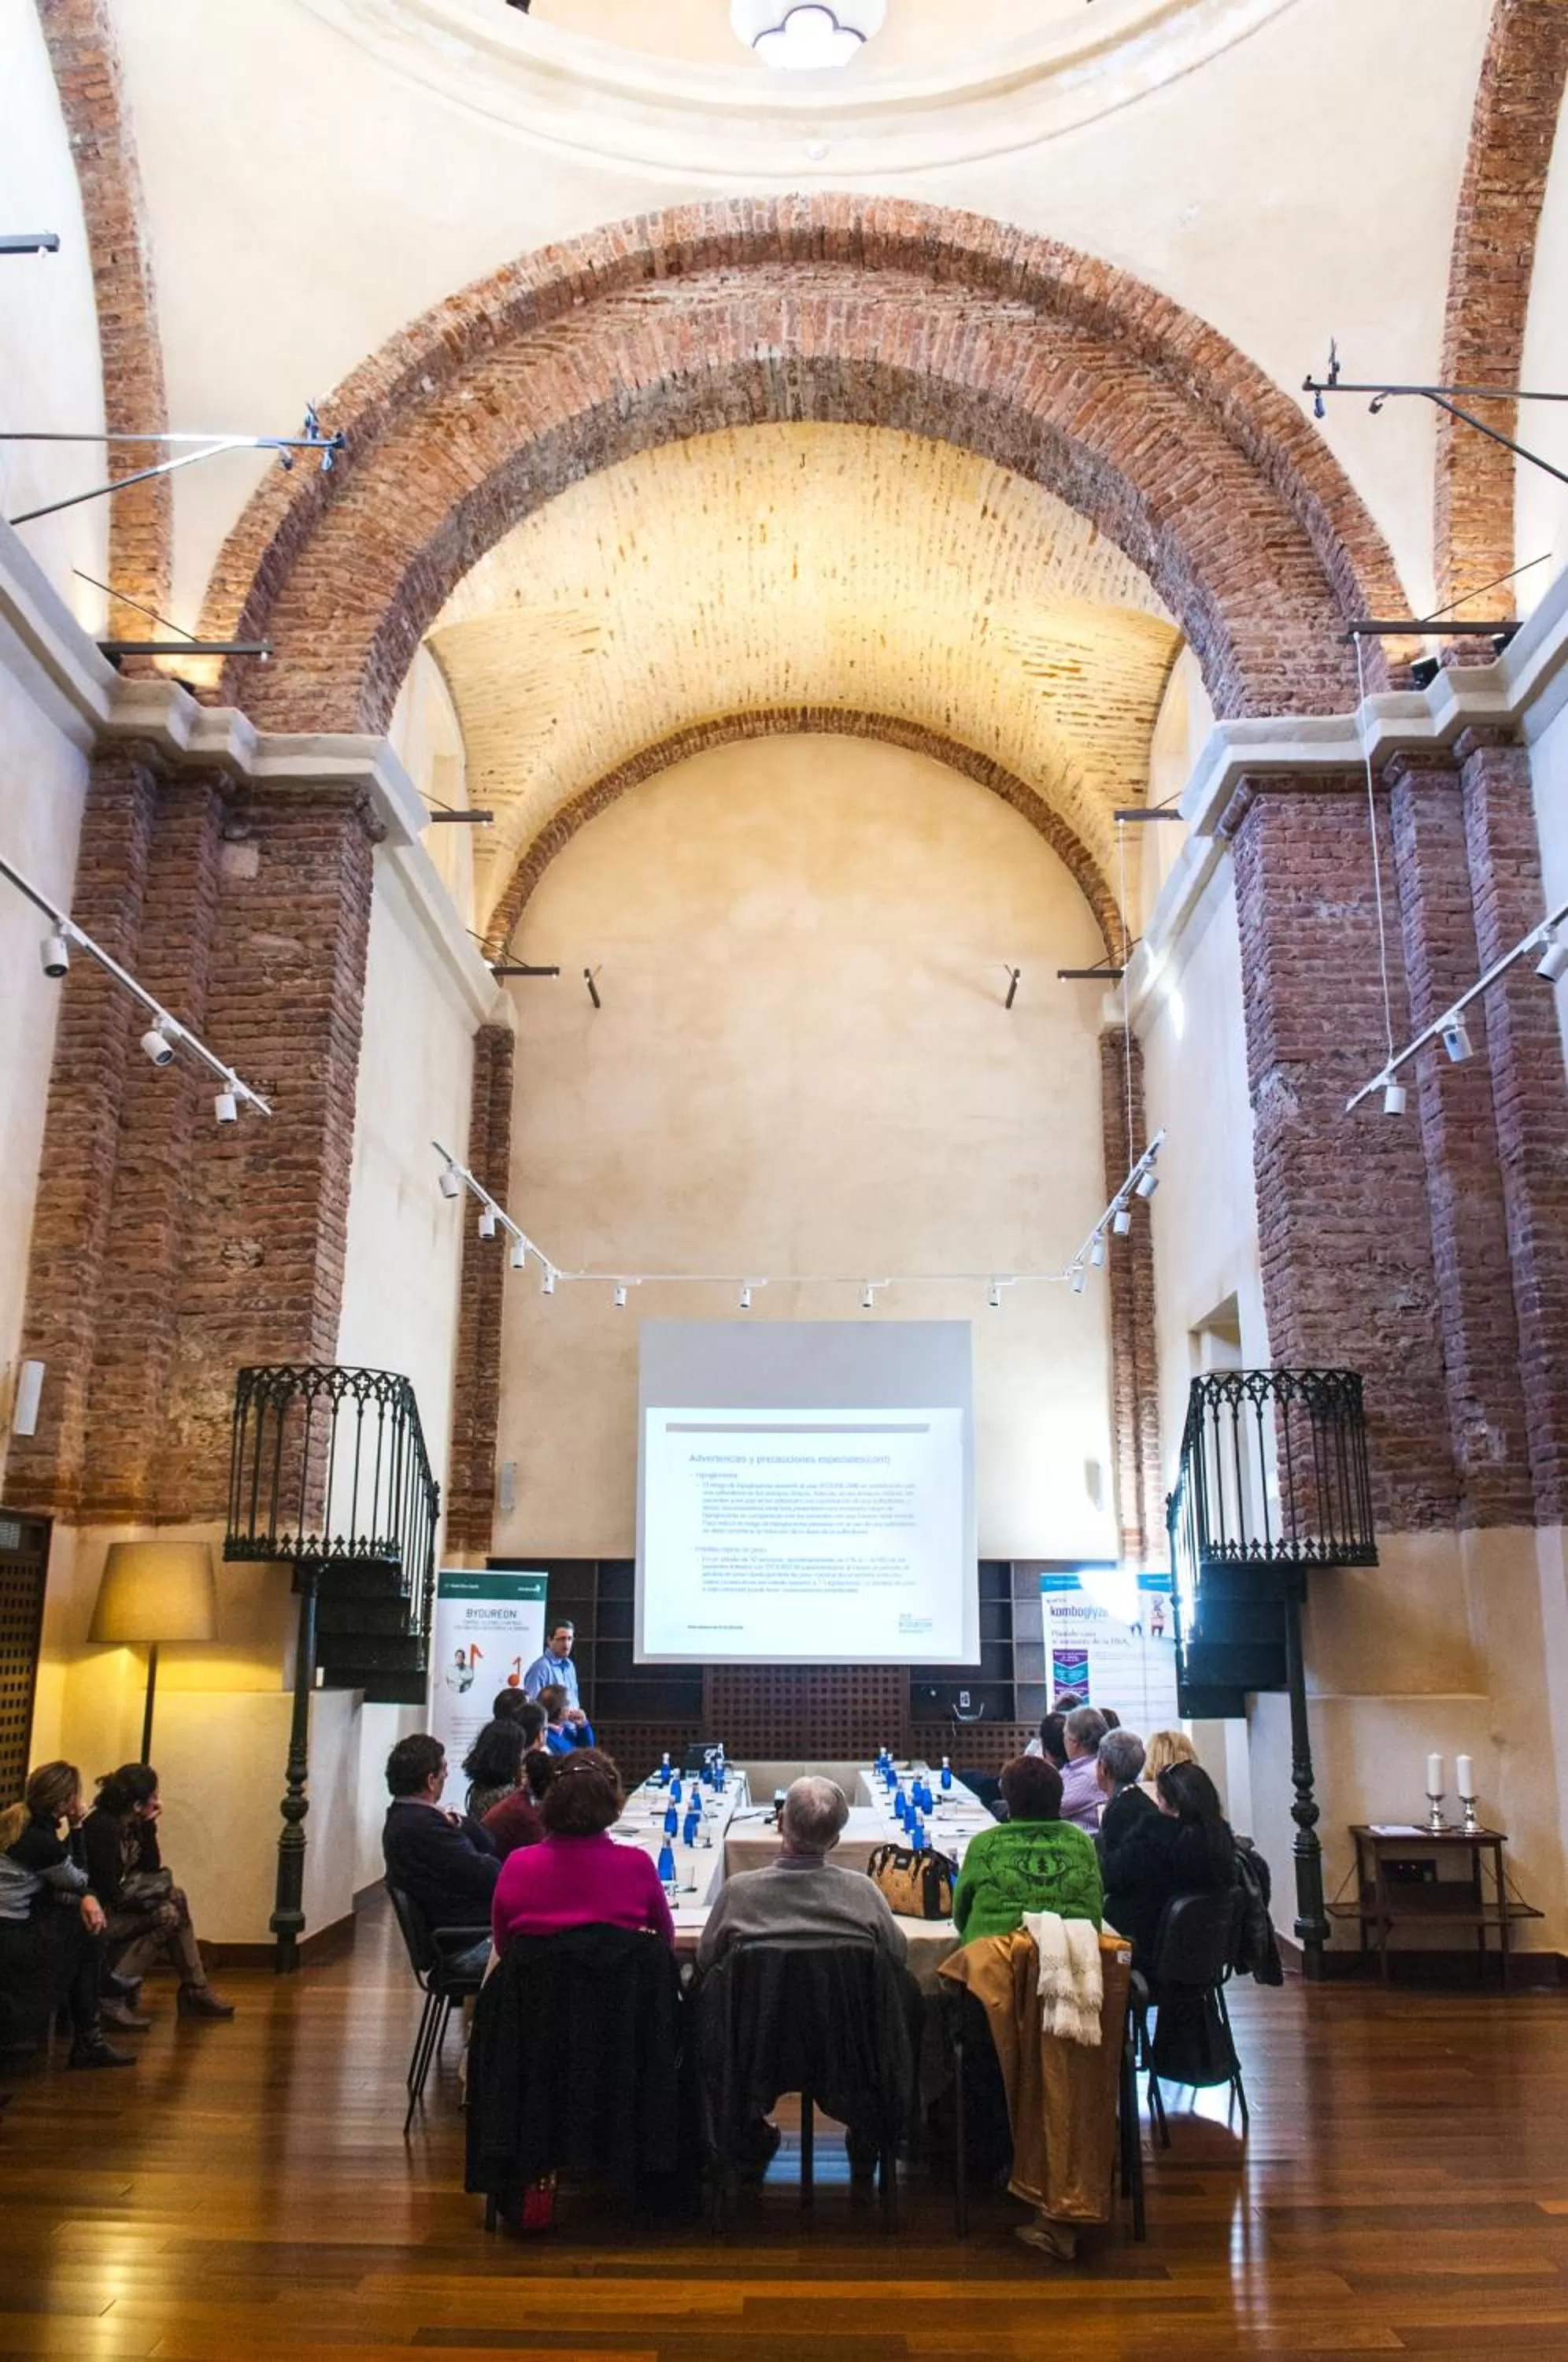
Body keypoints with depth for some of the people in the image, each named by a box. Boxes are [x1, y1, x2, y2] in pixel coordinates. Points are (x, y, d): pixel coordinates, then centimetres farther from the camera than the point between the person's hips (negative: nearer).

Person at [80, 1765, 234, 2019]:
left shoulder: (130, 1823, 4)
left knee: (176, 1897, 4)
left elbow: (151, 1867, 6)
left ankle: (195, 1990, 6)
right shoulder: (103, 1827, -25)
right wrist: (156, 1887, -13)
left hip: (113, 1904, 10)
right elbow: (111, 1892, -26)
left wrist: (149, 1825, -4)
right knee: (166, 1915, -17)